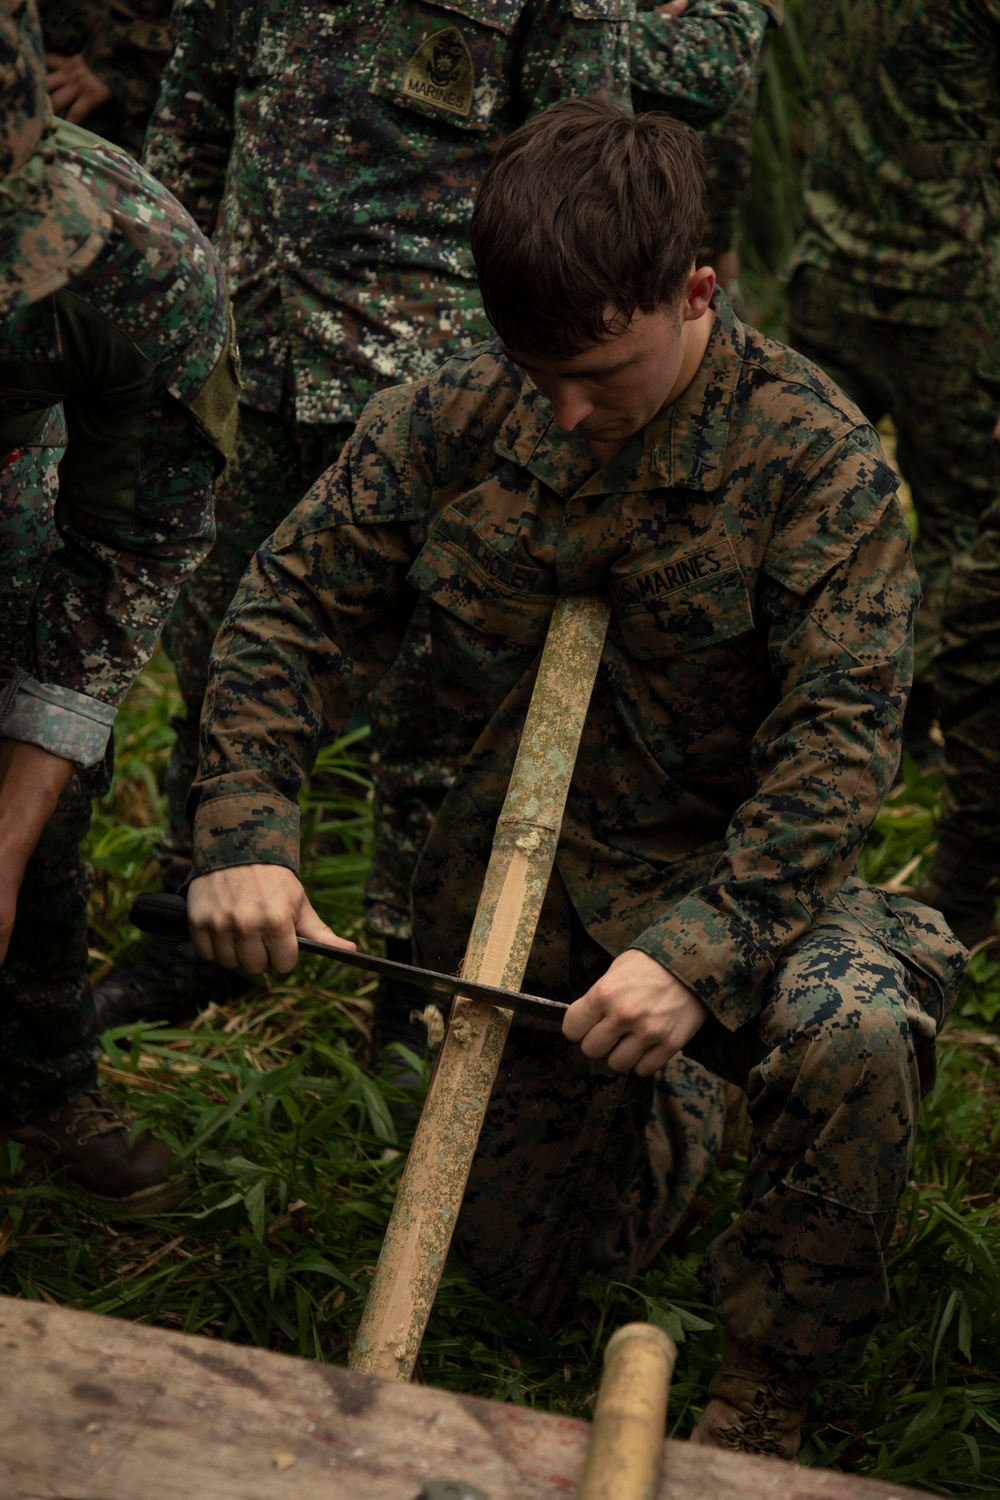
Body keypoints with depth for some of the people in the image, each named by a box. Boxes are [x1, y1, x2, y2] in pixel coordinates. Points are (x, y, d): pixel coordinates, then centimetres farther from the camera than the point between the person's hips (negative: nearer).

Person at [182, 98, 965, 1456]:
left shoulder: (817, 455, -19)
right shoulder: (450, 422, -8)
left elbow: (840, 731, -22)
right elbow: (297, 604, -2)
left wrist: (699, 952, -35)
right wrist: (245, 836, -17)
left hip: (738, 875, -3)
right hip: (516, 889, 4)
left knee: (853, 1034, -38)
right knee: (520, 1280, 11)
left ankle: (768, 1377, -10)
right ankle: (644, 1135, 46)